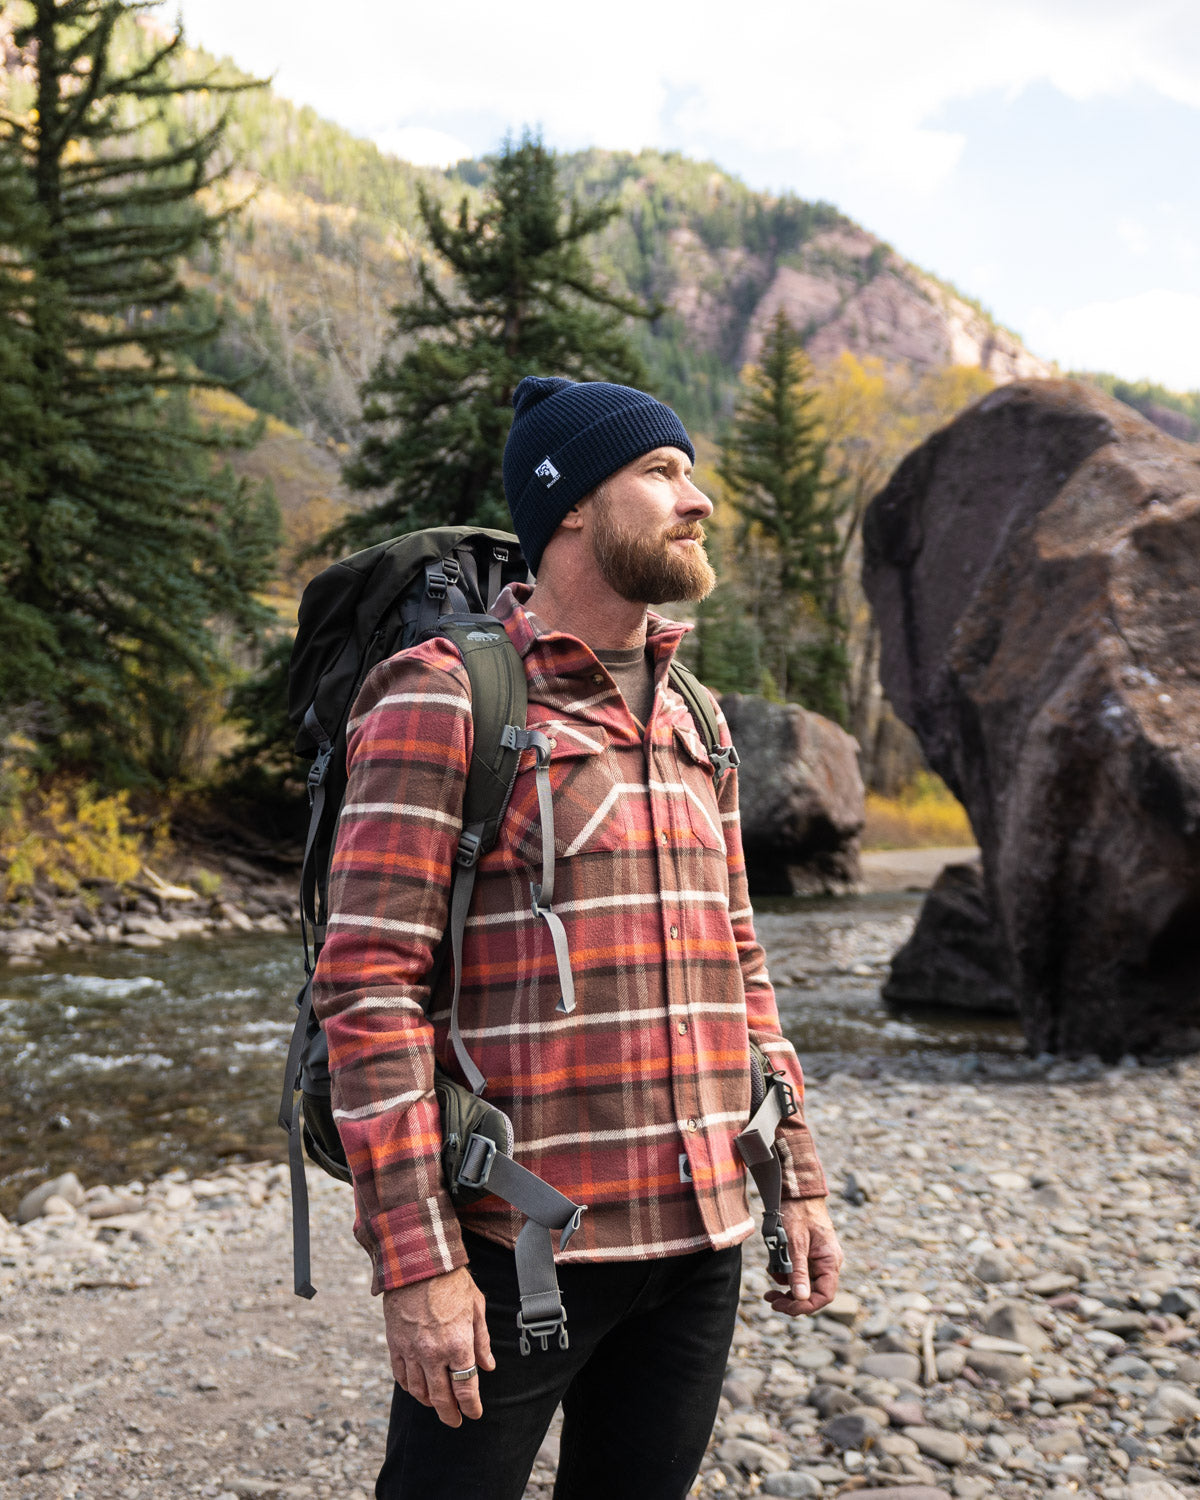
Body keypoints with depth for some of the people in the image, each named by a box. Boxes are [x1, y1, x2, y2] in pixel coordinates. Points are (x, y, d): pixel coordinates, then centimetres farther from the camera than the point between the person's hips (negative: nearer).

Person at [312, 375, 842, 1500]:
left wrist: (797, 1178, 13)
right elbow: (369, 983, -14)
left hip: (698, 1243, 7)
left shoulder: (693, 723, 13)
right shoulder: (442, 698, -9)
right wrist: (417, 1261, -16)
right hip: (518, 1249, -6)